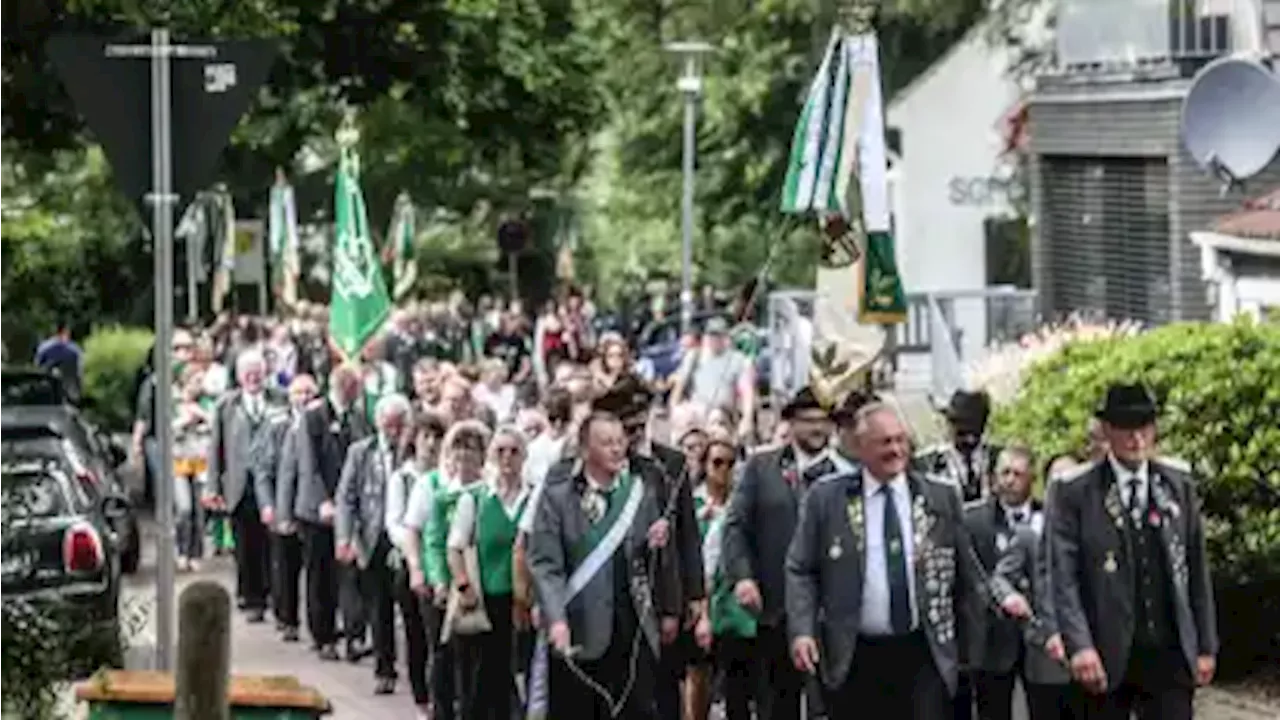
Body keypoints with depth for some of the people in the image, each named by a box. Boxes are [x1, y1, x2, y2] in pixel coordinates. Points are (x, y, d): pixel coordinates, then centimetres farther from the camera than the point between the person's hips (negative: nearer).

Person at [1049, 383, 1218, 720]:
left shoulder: (1180, 483, 8)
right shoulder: (1073, 491, -3)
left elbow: (1197, 569, 10)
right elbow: (1063, 575, -9)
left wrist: (1206, 645, 9)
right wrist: (1080, 645, -20)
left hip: (1170, 654, 2)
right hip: (1106, 656, -2)